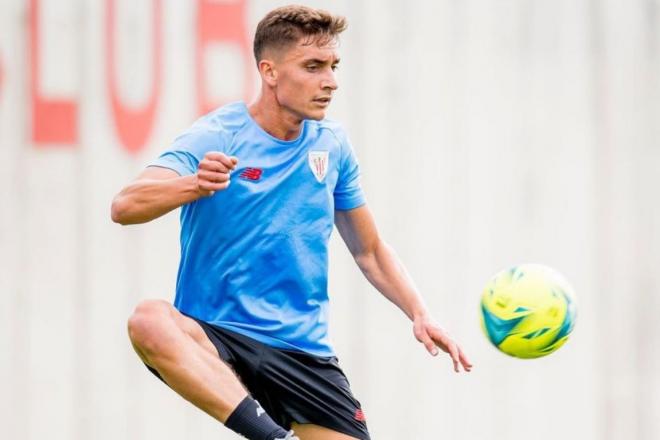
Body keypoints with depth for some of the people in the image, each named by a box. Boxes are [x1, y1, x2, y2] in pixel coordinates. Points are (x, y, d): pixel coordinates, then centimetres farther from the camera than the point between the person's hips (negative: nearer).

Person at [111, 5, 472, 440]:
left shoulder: (332, 143, 8)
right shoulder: (215, 138, -8)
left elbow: (369, 250, 19)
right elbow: (124, 207, -22)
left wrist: (420, 314, 4)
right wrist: (193, 184, -41)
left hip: (305, 352, 4)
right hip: (215, 339, -4)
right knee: (150, 321, -36)